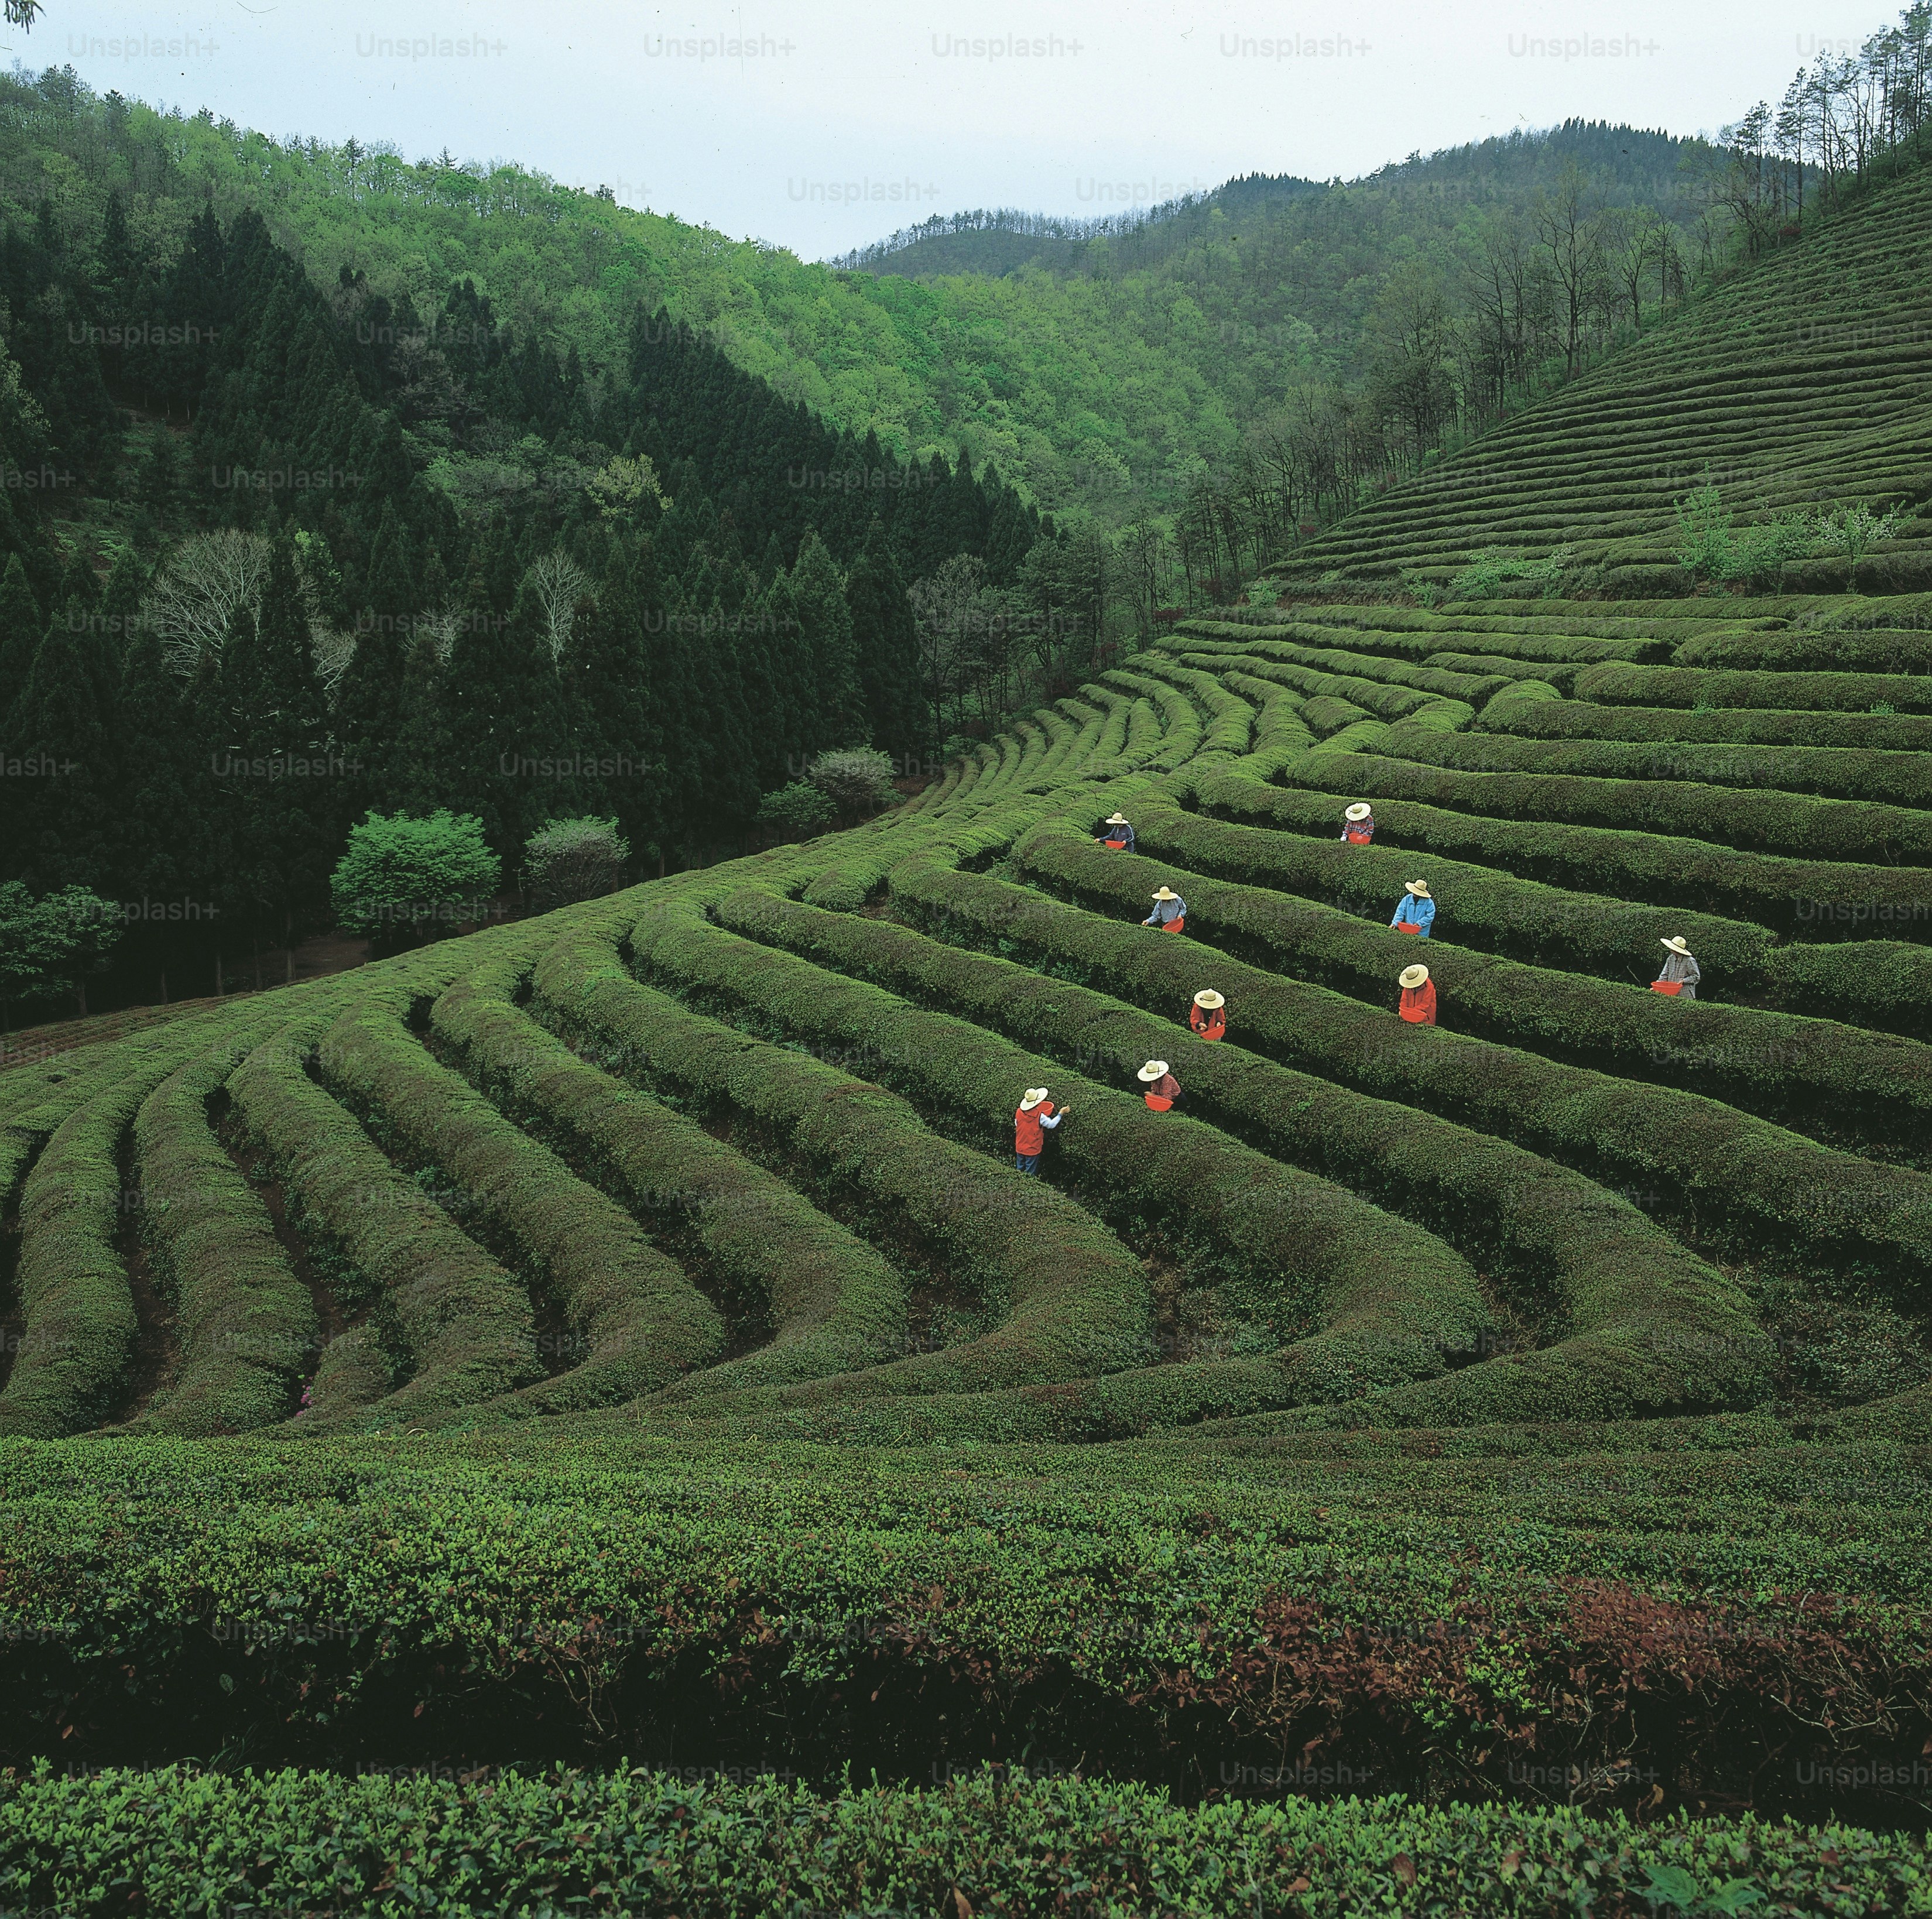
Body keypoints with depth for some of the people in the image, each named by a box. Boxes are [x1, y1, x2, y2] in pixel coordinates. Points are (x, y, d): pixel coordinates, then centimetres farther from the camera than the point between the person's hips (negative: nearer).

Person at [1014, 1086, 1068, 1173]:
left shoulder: (1019, 1112, -10)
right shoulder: (1039, 1116, -22)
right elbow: (1051, 1124, -10)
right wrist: (1061, 1114, -1)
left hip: (1020, 1149, 4)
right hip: (1033, 1150, -4)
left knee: (1020, 1170, 19)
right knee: (1030, 1174, 8)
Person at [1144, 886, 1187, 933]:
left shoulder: (1178, 900, -8)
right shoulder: (1160, 904, -6)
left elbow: (1183, 908, 8)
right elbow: (1155, 916, 0)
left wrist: (1180, 914, -11)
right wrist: (1149, 921, -16)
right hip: (1166, 926, 1)